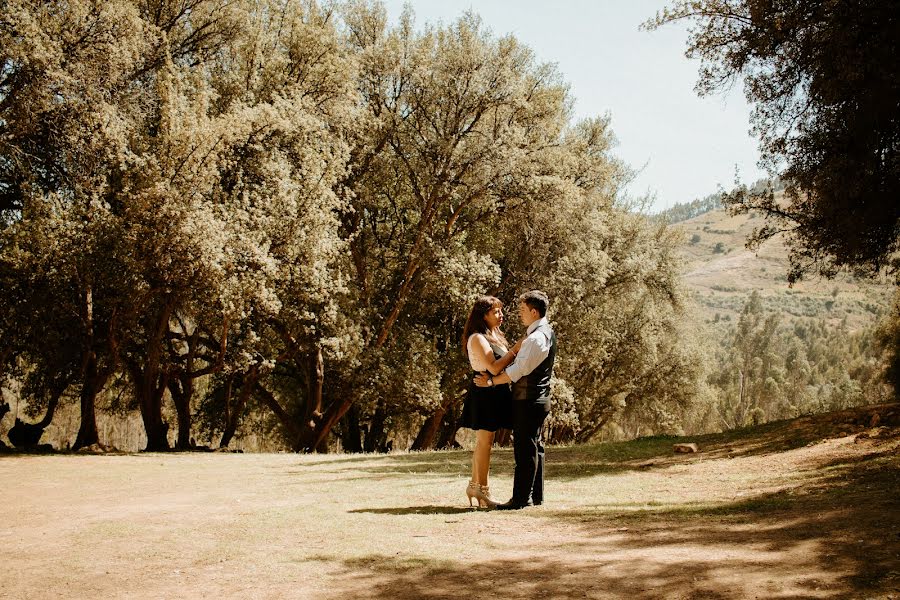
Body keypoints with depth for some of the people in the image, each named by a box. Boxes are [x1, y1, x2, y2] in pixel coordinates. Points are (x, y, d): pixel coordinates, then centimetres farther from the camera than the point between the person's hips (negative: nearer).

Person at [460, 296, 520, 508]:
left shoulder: (494, 336, 18)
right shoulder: (477, 338, -14)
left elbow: (502, 364, 16)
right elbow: (494, 368, -21)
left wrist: (515, 353, 0)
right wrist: (515, 350, -17)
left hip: (495, 393, 10)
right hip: (485, 393, -10)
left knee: (483, 442, 13)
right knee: (485, 441, -6)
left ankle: (475, 486, 19)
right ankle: (482, 489, 0)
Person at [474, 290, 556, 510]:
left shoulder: (536, 338, -20)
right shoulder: (547, 332, 13)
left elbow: (518, 370, -21)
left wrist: (491, 382, -13)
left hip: (528, 401, -10)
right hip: (539, 399, 10)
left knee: (525, 448, -7)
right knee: (535, 446, 14)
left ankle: (521, 498, -5)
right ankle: (536, 495, 20)